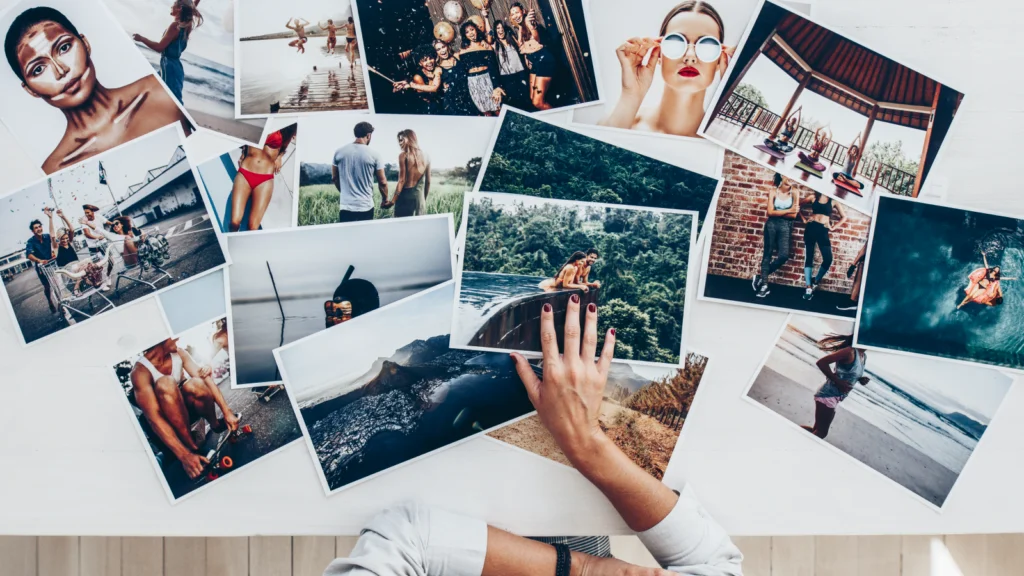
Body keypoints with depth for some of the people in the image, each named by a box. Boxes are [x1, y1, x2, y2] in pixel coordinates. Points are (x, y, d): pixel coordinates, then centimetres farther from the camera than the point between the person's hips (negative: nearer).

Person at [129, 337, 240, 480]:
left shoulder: (179, 353, -10)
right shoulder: (140, 371, -26)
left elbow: (205, 380, -13)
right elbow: (154, 418, -34)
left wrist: (227, 412, -25)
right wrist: (184, 455, -41)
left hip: (188, 406, 4)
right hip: (167, 422, -4)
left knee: (195, 385, -30)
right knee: (165, 384, -34)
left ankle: (215, 424, 0)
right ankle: (191, 445, -29)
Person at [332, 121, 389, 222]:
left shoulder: (339, 152, 1)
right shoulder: (373, 154, -6)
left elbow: (334, 178, 12)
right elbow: (382, 182, -1)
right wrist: (385, 200, 16)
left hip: (346, 206, 2)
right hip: (366, 207, -2)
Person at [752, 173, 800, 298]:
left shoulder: (795, 193, 2)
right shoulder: (773, 192, 1)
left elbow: (794, 215, -4)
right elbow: (770, 212, -7)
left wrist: (777, 212, -5)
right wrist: (788, 211, -9)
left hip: (785, 226, 0)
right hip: (771, 224, 0)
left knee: (784, 255, -14)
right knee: (767, 253, 1)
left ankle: (761, 277, 2)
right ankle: (764, 284, 6)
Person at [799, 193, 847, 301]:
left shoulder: (833, 200, 5)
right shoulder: (813, 197, 5)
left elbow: (844, 217, 12)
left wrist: (833, 227, 4)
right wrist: (803, 219, 5)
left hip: (823, 230, 0)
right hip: (811, 228, 0)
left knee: (828, 260, -6)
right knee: (808, 258, 1)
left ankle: (815, 282, 15)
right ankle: (808, 287, 4)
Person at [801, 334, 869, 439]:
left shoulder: (864, 356, 9)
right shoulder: (850, 352, -18)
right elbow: (821, 362, -24)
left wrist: (861, 379, 2)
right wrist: (838, 381, -21)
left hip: (836, 398, 9)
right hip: (828, 395, -9)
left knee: (816, 431, 14)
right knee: (821, 433, -7)